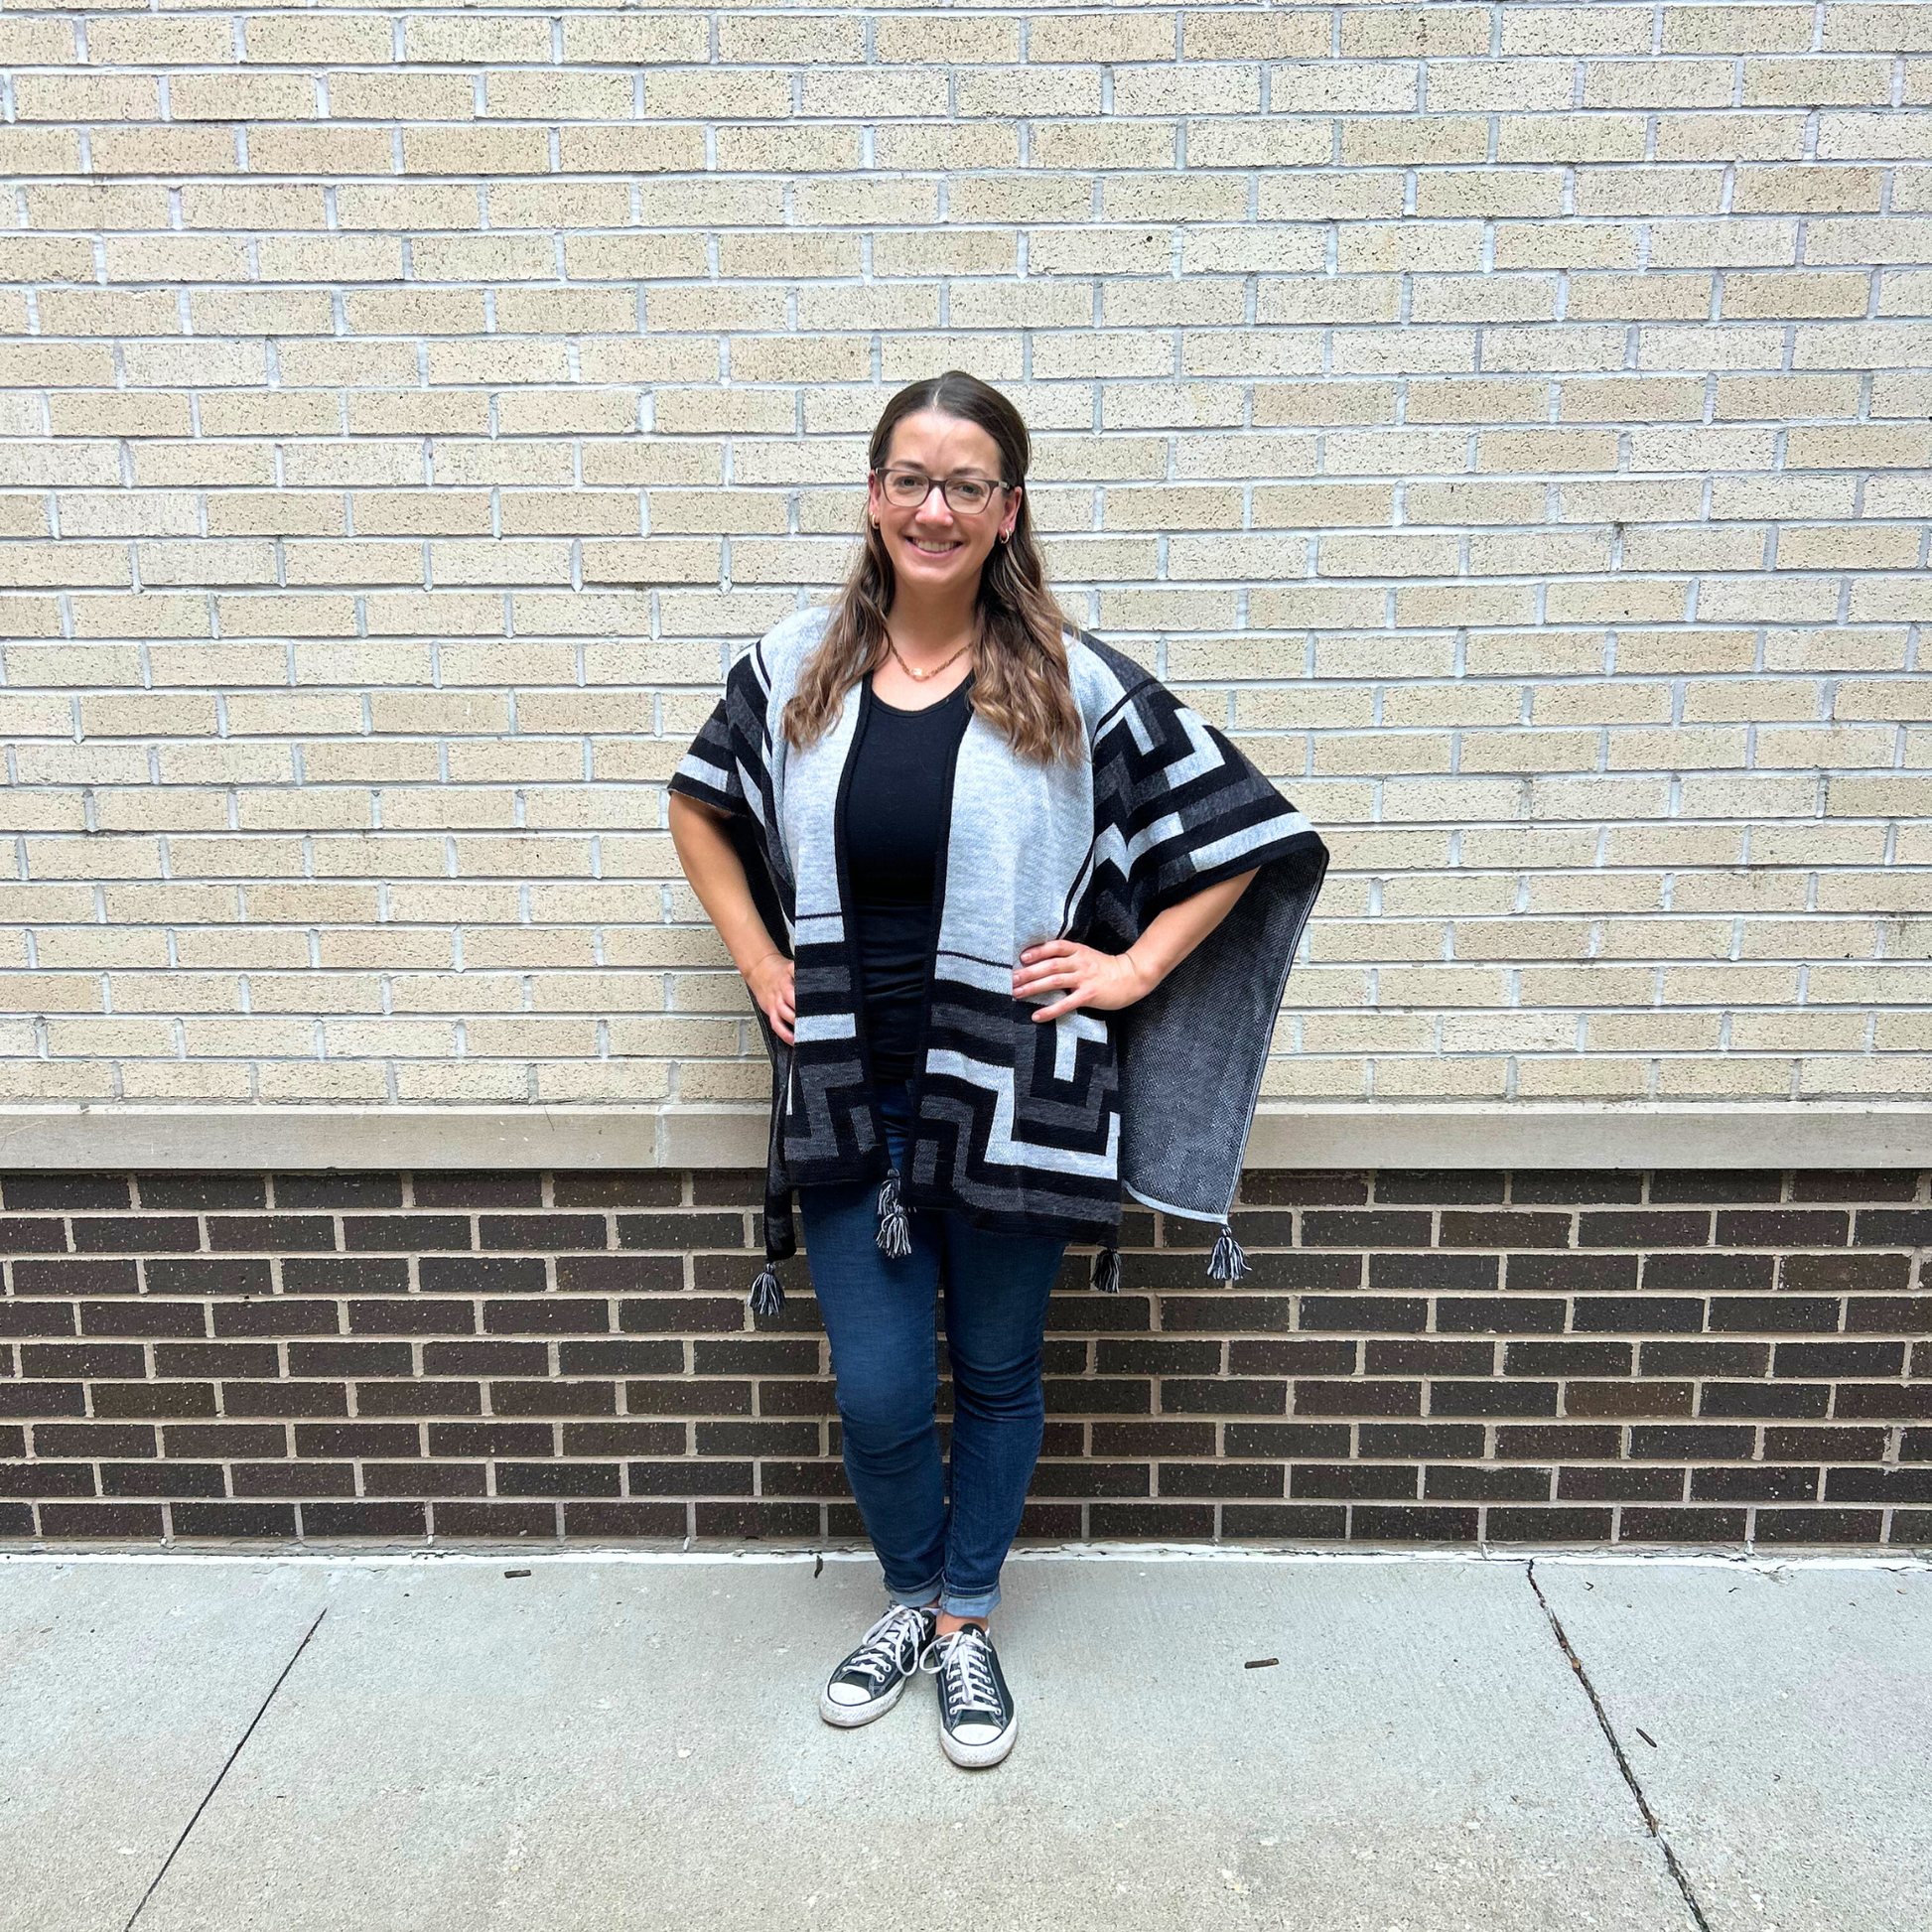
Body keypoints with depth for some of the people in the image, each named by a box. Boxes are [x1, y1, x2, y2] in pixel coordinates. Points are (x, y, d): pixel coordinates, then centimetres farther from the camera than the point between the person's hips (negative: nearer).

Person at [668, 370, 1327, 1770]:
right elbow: (700, 805, 18)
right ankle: (912, 1597, 39)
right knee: (877, 1394, 8)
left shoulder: (1075, 685, -7)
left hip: (1008, 1102, -1)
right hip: (847, 1098, 2)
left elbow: (1243, 830, -1)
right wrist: (758, 959, 8)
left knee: (996, 1377, 15)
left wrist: (1132, 970, -7)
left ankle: (967, 1622, 39)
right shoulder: (797, 666, 2)